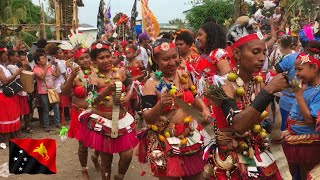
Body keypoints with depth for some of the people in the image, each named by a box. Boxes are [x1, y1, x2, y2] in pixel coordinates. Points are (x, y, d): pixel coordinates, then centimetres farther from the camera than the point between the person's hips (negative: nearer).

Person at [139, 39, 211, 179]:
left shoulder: (184, 76, 1)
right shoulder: (151, 84, -14)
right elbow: (148, 119, -18)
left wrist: (204, 109, -3)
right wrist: (161, 105, -36)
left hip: (191, 139, 5)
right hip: (166, 143, -5)